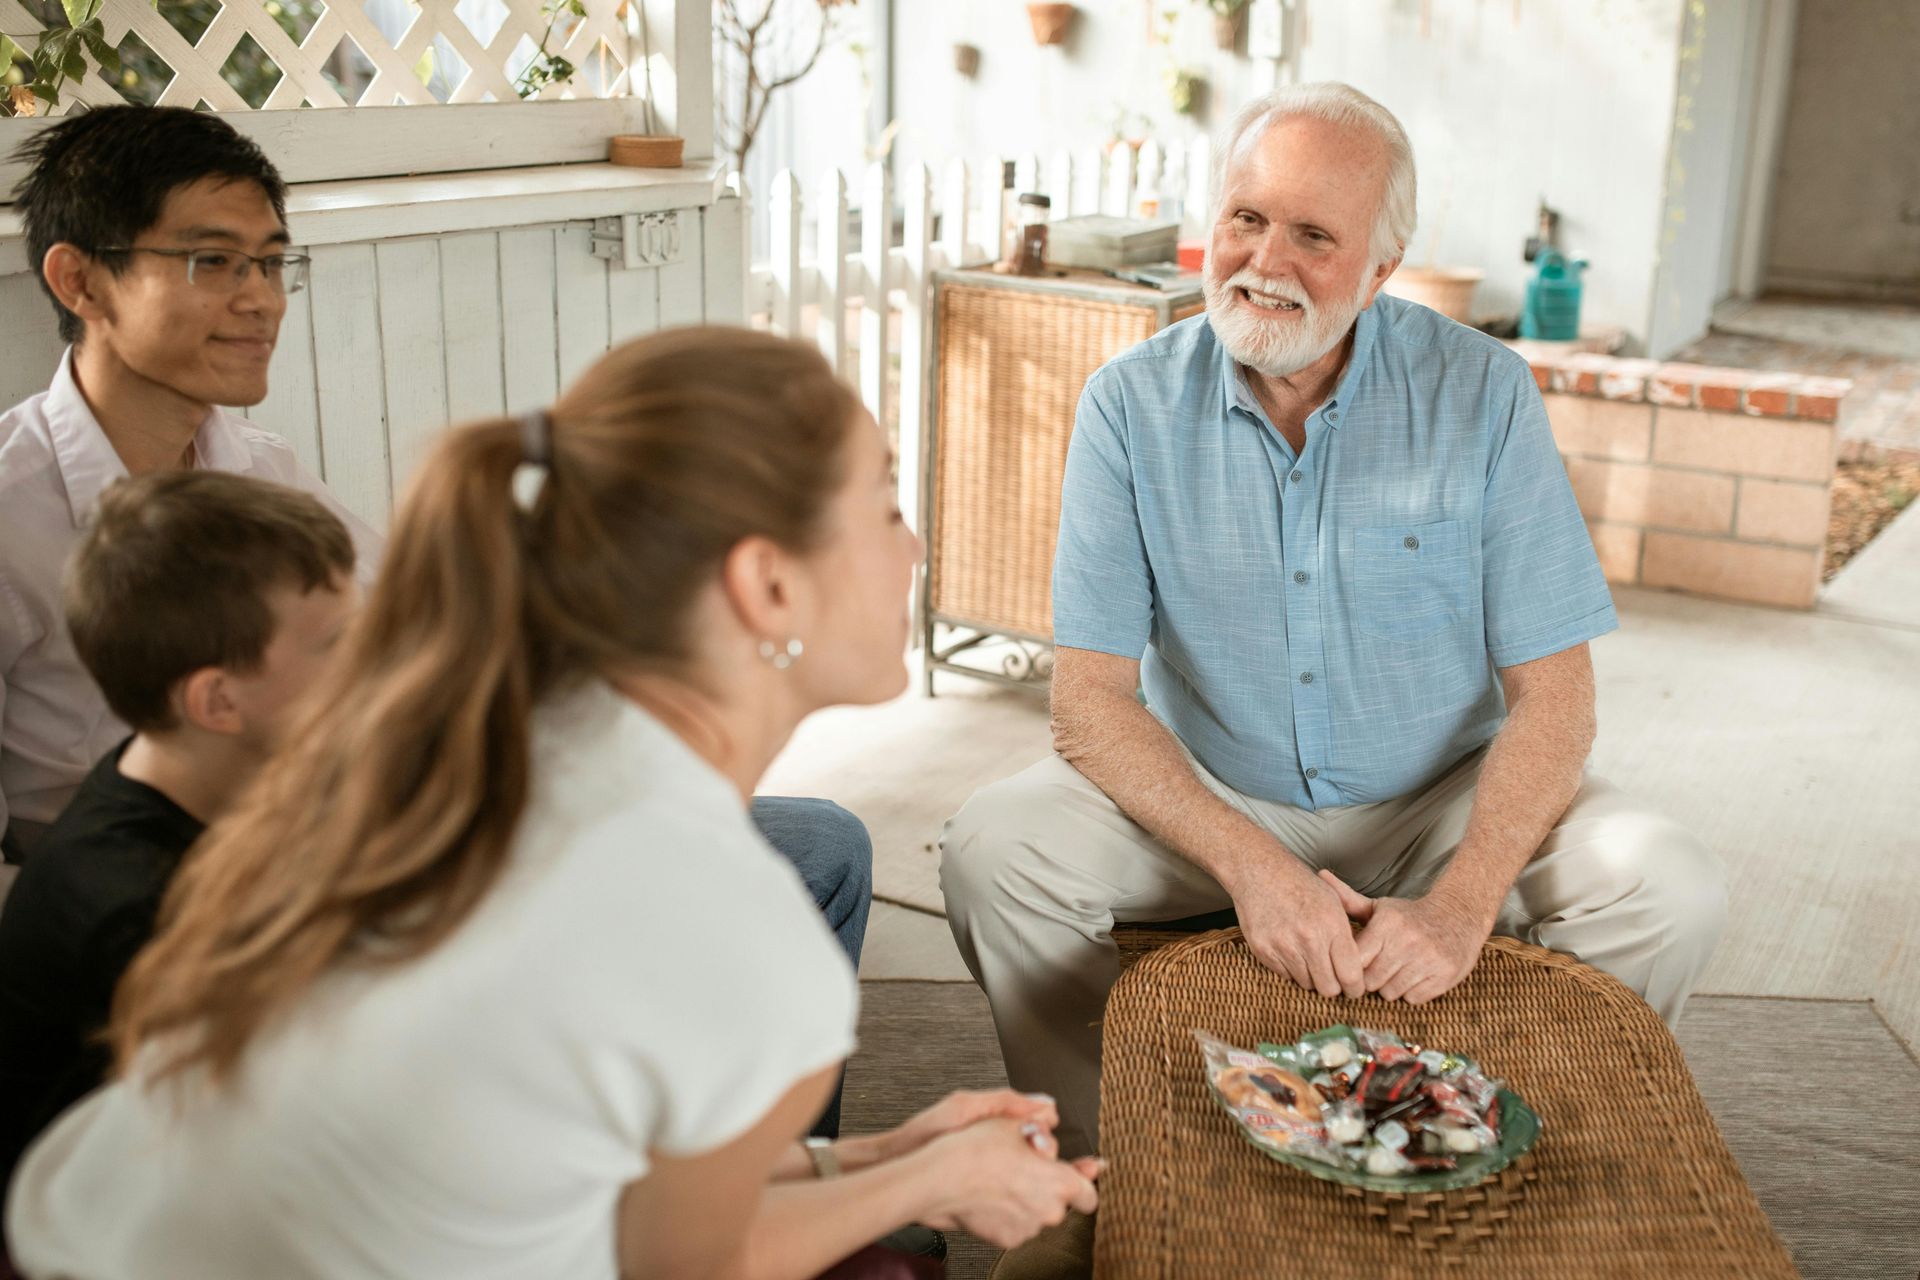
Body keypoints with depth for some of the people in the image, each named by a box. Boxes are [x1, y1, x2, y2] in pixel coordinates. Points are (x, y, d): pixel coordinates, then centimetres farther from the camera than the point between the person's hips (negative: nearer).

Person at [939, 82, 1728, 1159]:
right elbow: (1091, 696, -13)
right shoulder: (1133, 404, -10)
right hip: (1207, 793, 0)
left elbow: (1552, 695, -11)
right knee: (995, 851, -24)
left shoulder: (1485, 394, -10)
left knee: (1670, 890, -22)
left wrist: (1460, 904, -28)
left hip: (1441, 800, 0)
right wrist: (1253, 867, -28)